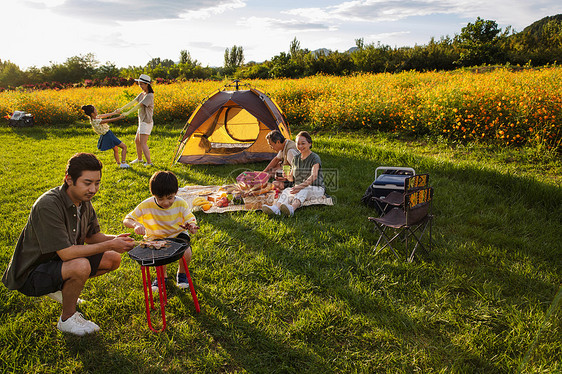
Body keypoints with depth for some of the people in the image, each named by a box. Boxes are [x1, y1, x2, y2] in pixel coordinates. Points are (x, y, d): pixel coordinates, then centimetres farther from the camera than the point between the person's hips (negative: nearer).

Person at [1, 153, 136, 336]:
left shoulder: (84, 200, -4)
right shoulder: (48, 205, -30)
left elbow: (92, 236, 5)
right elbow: (66, 253, -32)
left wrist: (115, 239, -16)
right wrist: (109, 245, -29)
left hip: (61, 262, 8)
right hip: (30, 274, -8)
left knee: (113, 259, -2)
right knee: (81, 266, -34)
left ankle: (63, 288, 16)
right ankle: (67, 319, -7)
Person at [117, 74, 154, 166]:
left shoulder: (149, 95, -16)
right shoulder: (142, 94, 12)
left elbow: (139, 105, -22)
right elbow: (133, 102, 11)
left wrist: (127, 113, -24)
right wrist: (121, 109, 4)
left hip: (146, 122, -10)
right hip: (142, 121, 10)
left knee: (143, 143, -12)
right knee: (137, 140, 20)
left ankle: (149, 162, -9)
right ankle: (139, 158, 35)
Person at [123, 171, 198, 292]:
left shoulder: (181, 204, -14)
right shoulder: (146, 206, -17)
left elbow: (191, 222, -11)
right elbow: (126, 220, -10)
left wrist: (192, 227, -37)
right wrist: (136, 224, -34)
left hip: (177, 236, 1)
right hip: (156, 239, 0)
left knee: (186, 253, -30)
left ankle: (181, 273, 8)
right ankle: (161, 275, 4)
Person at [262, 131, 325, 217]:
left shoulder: (315, 158, -10)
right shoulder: (296, 159, 12)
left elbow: (313, 176, -27)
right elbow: (292, 178, 17)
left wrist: (301, 186, -44)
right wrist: (287, 176, -9)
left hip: (316, 189, -5)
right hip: (300, 189, 5)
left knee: (304, 191, -39)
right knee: (286, 191, -28)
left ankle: (292, 208, -68)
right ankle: (276, 208, -57)